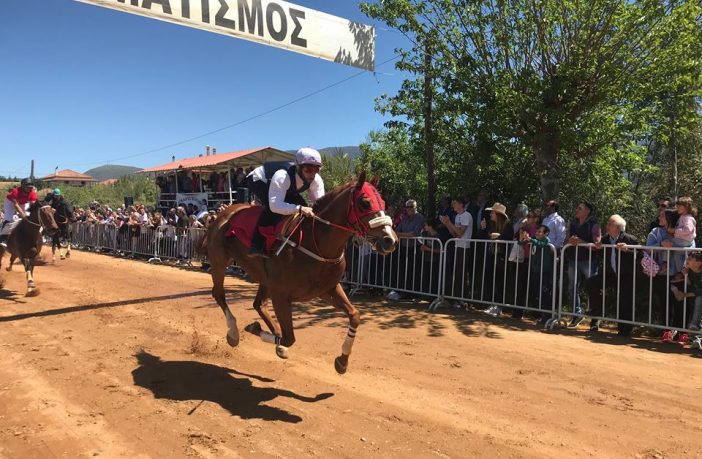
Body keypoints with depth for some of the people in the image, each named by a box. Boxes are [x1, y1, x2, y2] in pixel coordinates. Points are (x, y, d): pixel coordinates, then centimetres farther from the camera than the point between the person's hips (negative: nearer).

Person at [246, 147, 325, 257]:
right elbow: (275, 205, -53)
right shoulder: (281, 177, -45)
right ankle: (256, 246, -24)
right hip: (258, 181, -7)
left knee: (302, 204, -5)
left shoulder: (316, 180, -25)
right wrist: (300, 208, -63)